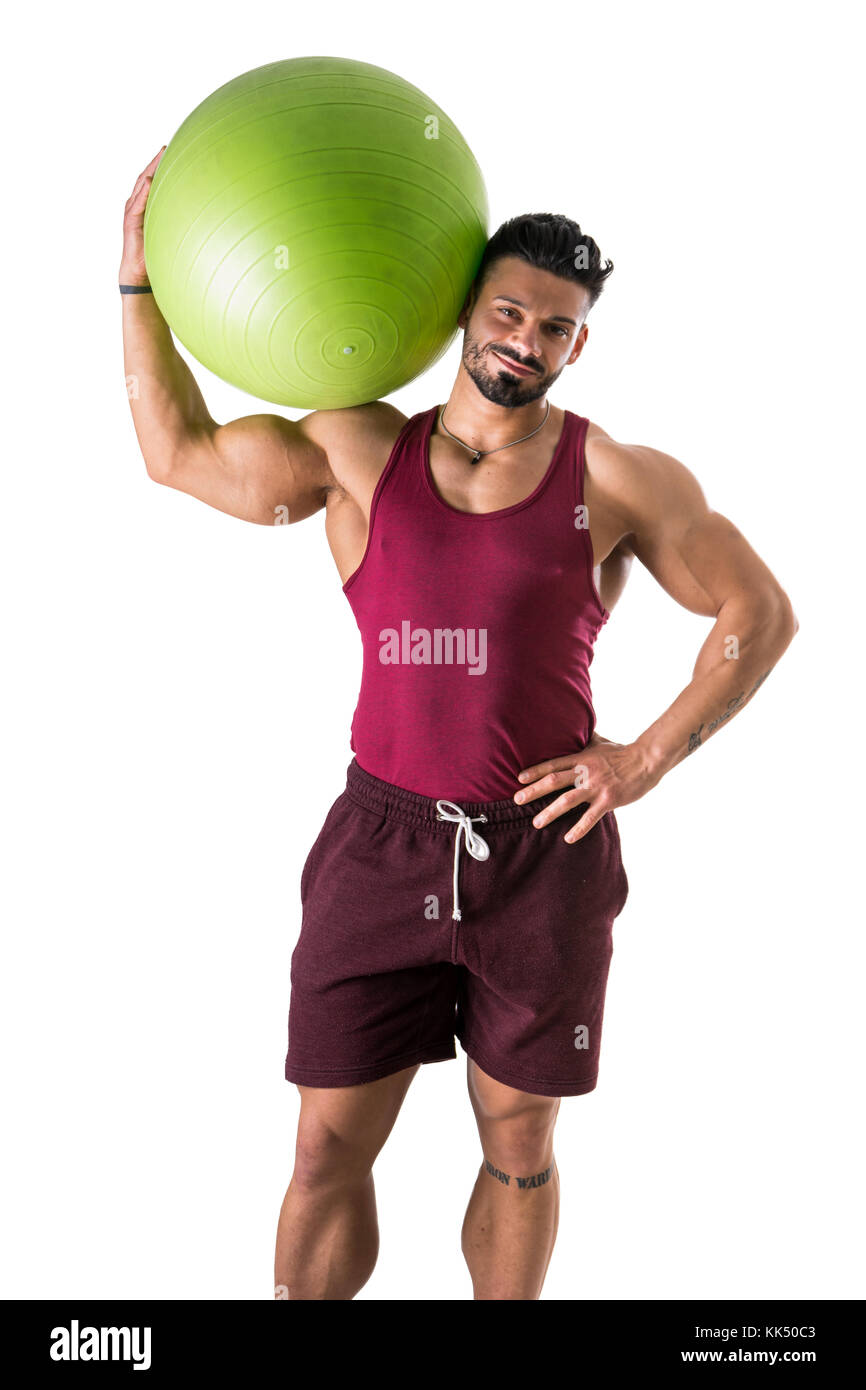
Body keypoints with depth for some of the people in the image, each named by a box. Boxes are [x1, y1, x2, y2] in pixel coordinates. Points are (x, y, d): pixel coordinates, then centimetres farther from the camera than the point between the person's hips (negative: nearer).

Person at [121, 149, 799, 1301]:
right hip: (381, 846, 1)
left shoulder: (618, 479, 0)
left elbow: (762, 612, 6)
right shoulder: (359, 453, 5)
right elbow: (178, 450, 13)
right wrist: (140, 271, 11)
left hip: (544, 853, -1)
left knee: (519, 1144, 13)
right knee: (329, 1150, 6)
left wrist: (649, 757, -3)